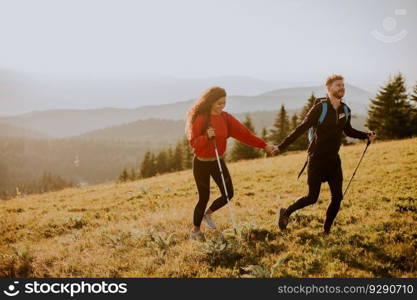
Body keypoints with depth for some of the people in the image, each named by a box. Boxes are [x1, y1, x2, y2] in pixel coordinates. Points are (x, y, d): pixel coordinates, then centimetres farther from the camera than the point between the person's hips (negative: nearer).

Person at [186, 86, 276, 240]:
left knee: (228, 194, 4)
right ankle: (196, 230, 21)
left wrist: (263, 145, -10)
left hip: (219, 161, 6)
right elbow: (193, 143, -18)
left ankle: (208, 214, 31)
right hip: (202, 163, -5)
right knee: (204, 198, -1)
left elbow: (243, 132, -4)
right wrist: (206, 137, -36)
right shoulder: (200, 118, -16)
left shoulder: (225, 118, 0)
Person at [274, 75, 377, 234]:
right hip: (316, 159, -6)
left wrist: (366, 135, 6)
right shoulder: (320, 108, -13)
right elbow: (301, 129, -14)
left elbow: (348, 131, 22)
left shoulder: (345, 110, 5)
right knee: (312, 198, -4)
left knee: (337, 197, 1)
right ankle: (286, 212, 21)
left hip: (333, 159, 6)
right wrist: (282, 146, -18)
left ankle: (326, 231, 17)